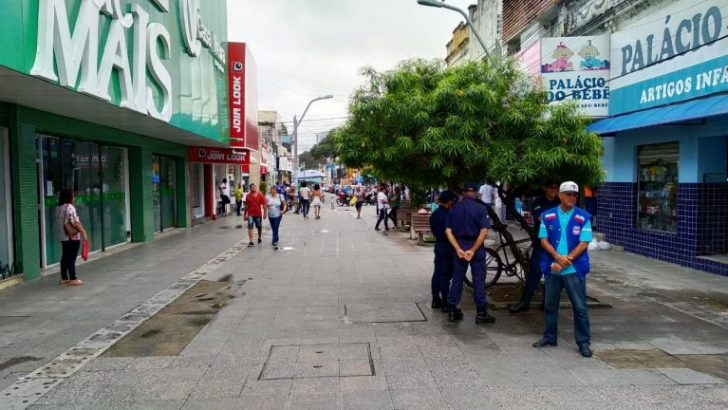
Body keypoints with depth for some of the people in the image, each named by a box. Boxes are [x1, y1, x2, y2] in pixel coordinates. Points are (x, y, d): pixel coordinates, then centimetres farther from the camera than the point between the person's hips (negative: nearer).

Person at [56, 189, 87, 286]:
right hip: (73, 237, -8)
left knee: (65, 257, 13)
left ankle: (64, 278, 19)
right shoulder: (70, 207, -14)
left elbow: (59, 222, 16)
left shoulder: (58, 208, 11)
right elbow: (75, 222, -18)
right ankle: (73, 279, -3)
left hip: (63, 237, 8)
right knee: (71, 258, -5)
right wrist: (83, 233, -14)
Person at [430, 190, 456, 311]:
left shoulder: (435, 214, 7)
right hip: (447, 247, -9)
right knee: (445, 275, -3)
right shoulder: (447, 215, -20)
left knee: (437, 272, 14)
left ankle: (435, 299, 22)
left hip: (438, 244, 9)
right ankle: (445, 303, 2)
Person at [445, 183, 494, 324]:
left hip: (459, 247, 3)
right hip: (476, 247, -3)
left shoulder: (454, 208, 3)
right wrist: (473, 250, -15)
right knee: (478, 280, 4)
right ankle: (481, 313, 9)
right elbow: (484, 232, -16)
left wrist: (458, 249, -9)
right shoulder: (481, 208, -7)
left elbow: (448, 231, -3)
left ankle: (452, 311, 15)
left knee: (457, 279, 11)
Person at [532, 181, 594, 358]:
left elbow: (584, 244, -7)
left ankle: (584, 342, 12)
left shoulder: (583, 217, -3)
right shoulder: (547, 216, 3)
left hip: (574, 269, -2)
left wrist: (566, 261, -15)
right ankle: (549, 337, 27)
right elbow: (544, 240, 1)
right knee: (550, 305, 13)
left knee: (580, 307, 1)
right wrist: (558, 257, -14)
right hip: (552, 268, 3)